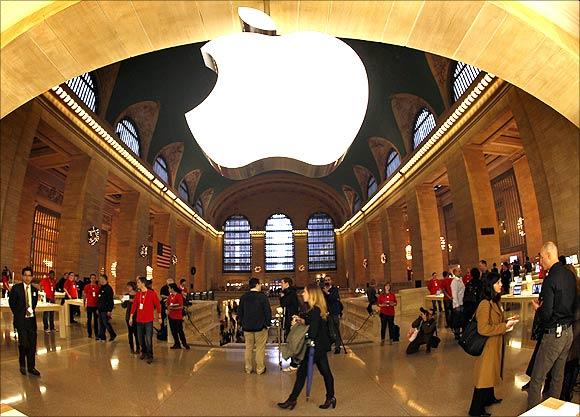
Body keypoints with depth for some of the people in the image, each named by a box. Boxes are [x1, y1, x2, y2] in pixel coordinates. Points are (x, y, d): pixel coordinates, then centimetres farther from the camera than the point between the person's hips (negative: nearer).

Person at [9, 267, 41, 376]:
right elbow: (12, 303, 1)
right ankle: (22, 365, 18)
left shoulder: (34, 290, 8)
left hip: (31, 319, 4)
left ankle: (31, 367, 14)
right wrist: (18, 314, 2)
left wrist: (31, 311, 6)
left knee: (32, 344, 5)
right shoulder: (16, 288, -4)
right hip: (21, 320, -4)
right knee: (23, 343, -4)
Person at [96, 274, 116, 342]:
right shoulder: (101, 288, 14)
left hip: (105, 309, -9)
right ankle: (102, 337, 18)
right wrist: (98, 308, 17)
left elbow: (110, 300, -18)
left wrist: (109, 310, -21)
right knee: (101, 323, 11)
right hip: (100, 309, 9)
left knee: (106, 323, -4)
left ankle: (113, 335, 10)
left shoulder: (108, 288, -14)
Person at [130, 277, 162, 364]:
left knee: (148, 339, -5)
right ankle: (144, 352, 33)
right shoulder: (137, 294, 4)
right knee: (141, 338, 12)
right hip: (139, 320, 4)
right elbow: (134, 305, 8)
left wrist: (159, 317, -1)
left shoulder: (152, 293, -9)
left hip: (148, 320, -4)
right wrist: (131, 317, 7)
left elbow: (158, 305, -4)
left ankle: (149, 356, 9)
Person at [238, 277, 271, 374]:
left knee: (248, 348, 14)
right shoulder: (262, 296, -12)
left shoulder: (243, 297, 2)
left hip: (247, 327, 4)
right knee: (260, 348, 5)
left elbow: (239, 312, 9)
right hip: (260, 327, -4)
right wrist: (267, 323, 1)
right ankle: (260, 369, 11)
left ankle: (248, 368, 20)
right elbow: (268, 311, -10)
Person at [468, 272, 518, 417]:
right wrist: (505, 326, -22)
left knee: (491, 372, 23)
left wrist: (507, 321, 4)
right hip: (488, 345, -9)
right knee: (484, 376, 1)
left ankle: (489, 398, 41)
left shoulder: (494, 302, 9)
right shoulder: (485, 304, -23)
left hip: (496, 345, 9)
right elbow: (483, 329, -27)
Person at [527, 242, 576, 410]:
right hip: (569, 331, 9)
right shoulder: (570, 275, 4)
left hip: (554, 333, -9)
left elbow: (546, 314, -23)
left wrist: (537, 307, -3)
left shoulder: (550, 279, -22)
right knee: (558, 374, 20)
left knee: (537, 378, 1)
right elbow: (574, 304, 16)